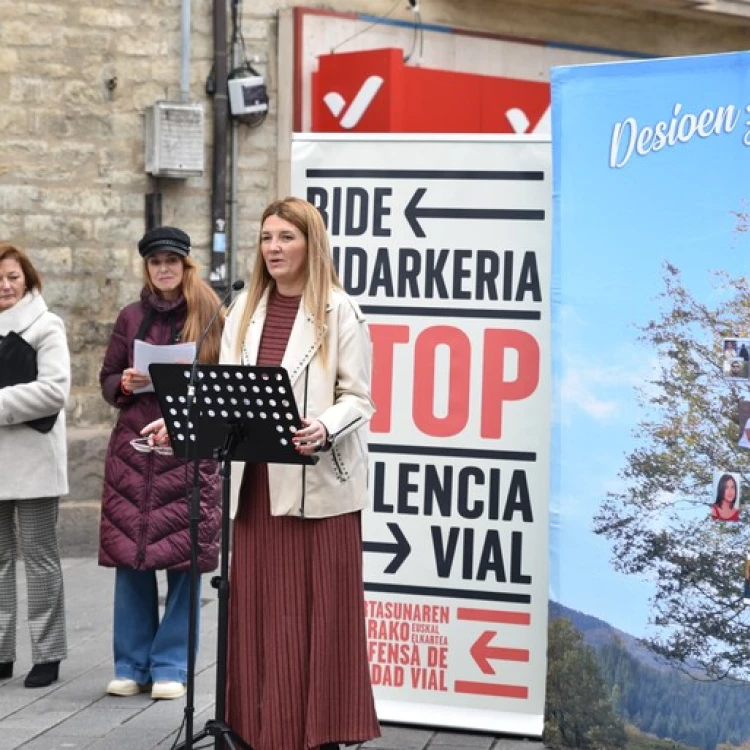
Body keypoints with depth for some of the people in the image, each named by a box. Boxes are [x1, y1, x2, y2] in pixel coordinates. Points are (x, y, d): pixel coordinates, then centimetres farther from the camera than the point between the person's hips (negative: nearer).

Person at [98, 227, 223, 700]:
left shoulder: (210, 316, 4)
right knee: (129, 556, 3)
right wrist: (126, 384, -6)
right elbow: (107, 381, 15)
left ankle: (171, 667, 9)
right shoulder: (132, 318, 12)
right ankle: (132, 666, 15)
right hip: (133, 448, 3)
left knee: (183, 557, -3)